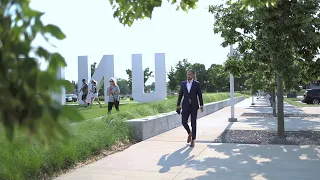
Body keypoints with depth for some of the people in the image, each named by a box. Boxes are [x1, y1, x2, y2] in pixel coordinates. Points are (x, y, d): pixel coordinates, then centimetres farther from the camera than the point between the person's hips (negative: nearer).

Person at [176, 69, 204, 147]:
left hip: (194, 106, -2)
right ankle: (189, 133, 26)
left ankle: (193, 140, 11)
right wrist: (178, 105, 5)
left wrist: (201, 105, -6)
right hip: (185, 106, 2)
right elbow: (180, 95, 8)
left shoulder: (197, 84, -2)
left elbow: (200, 95, -1)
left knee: (193, 123, 0)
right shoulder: (183, 83, 5)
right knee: (184, 122, -5)